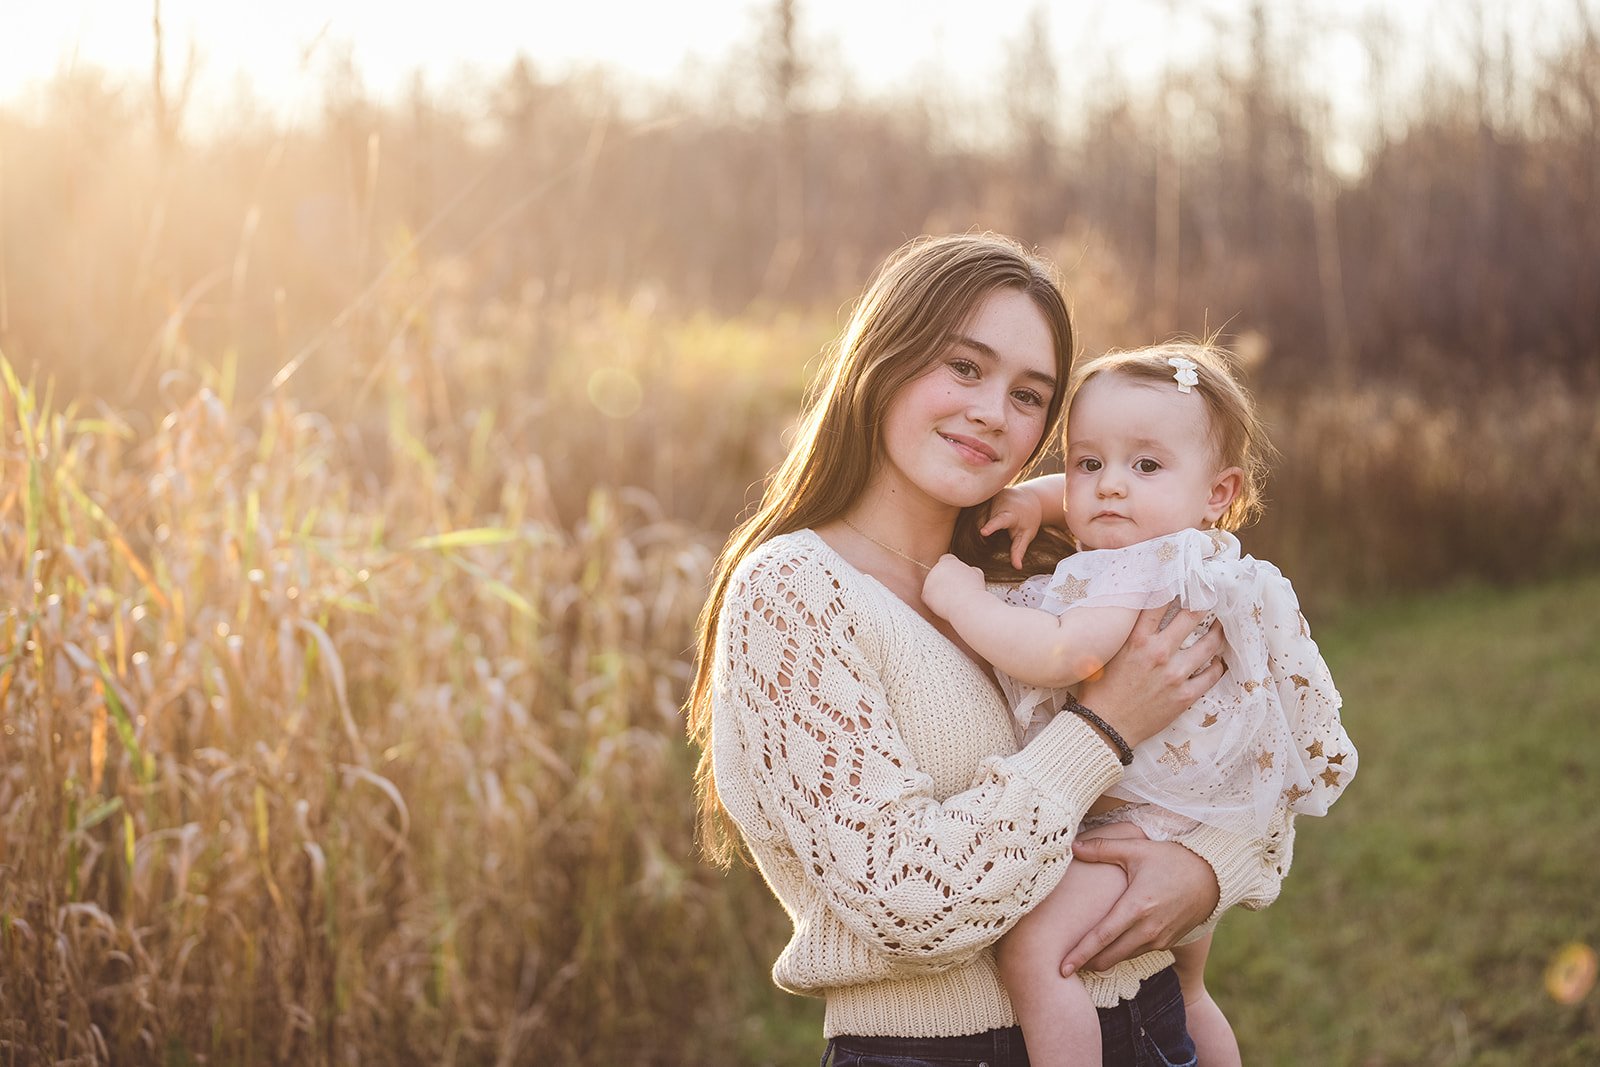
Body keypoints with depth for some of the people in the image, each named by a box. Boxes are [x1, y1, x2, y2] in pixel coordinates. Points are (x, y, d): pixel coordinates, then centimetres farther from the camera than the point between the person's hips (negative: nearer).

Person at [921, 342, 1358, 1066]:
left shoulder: (1143, 571, -22)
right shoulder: (1165, 549, 9)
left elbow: (1065, 656, -36)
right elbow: (1079, 496, 28)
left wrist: (964, 599, -25)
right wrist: (1034, 498, 7)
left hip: (1149, 820, -12)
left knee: (1031, 949, -27)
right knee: (1184, 999, 29)